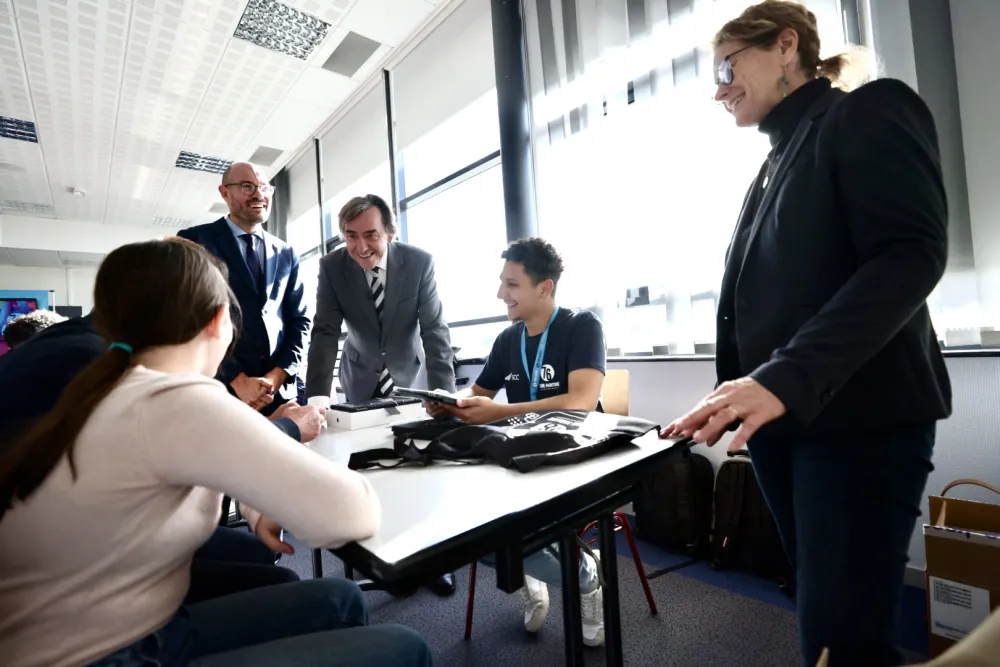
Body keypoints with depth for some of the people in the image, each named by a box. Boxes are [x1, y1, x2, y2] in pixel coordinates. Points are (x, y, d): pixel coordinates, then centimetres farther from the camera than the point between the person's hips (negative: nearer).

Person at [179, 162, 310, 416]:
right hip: (217, 388, -3)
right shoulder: (194, 241, 1)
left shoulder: (286, 253, 13)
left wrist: (278, 375, -4)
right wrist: (237, 380, -12)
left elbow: (298, 320, 10)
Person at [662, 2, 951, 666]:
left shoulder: (871, 112, 0)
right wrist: (735, 392, 10)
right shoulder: (776, 164, 21)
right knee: (825, 610, 16)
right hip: (777, 416, 7)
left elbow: (910, 256, -15)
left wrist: (789, 376, -26)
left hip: (858, 417, -7)